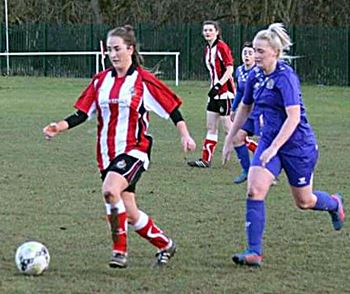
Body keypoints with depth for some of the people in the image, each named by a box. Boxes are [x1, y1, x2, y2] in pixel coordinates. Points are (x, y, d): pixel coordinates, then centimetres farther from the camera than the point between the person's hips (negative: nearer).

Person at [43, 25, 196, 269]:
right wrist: (60, 127, -7)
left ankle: (120, 250, -18)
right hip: (108, 152, 6)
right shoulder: (101, 81, 8)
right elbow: (83, 112, 8)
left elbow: (171, 106, -2)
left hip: (134, 150, -6)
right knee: (129, 213, 7)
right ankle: (165, 245, 29)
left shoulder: (144, 81, -6)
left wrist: (184, 135, -10)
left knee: (110, 190, -31)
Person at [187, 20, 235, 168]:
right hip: (215, 93, 9)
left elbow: (230, 69, -19)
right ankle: (206, 160, 10)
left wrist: (218, 86, -24)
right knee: (211, 127, 8)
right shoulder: (207, 50, 13)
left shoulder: (222, 47, -13)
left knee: (228, 126, -7)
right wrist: (214, 87, 19)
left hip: (225, 92, -9)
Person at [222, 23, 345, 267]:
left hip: (298, 145, -6)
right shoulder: (255, 76, 1)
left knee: (304, 201, 11)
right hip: (269, 141, 6)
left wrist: (274, 147, -34)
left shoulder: (285, 77, -21)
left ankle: (335, 203, 46)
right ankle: (254, 252, -13)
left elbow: (294, 117, -28)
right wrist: (230, 140, 18)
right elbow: (244, 108, 17)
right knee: (255, 191, -14)